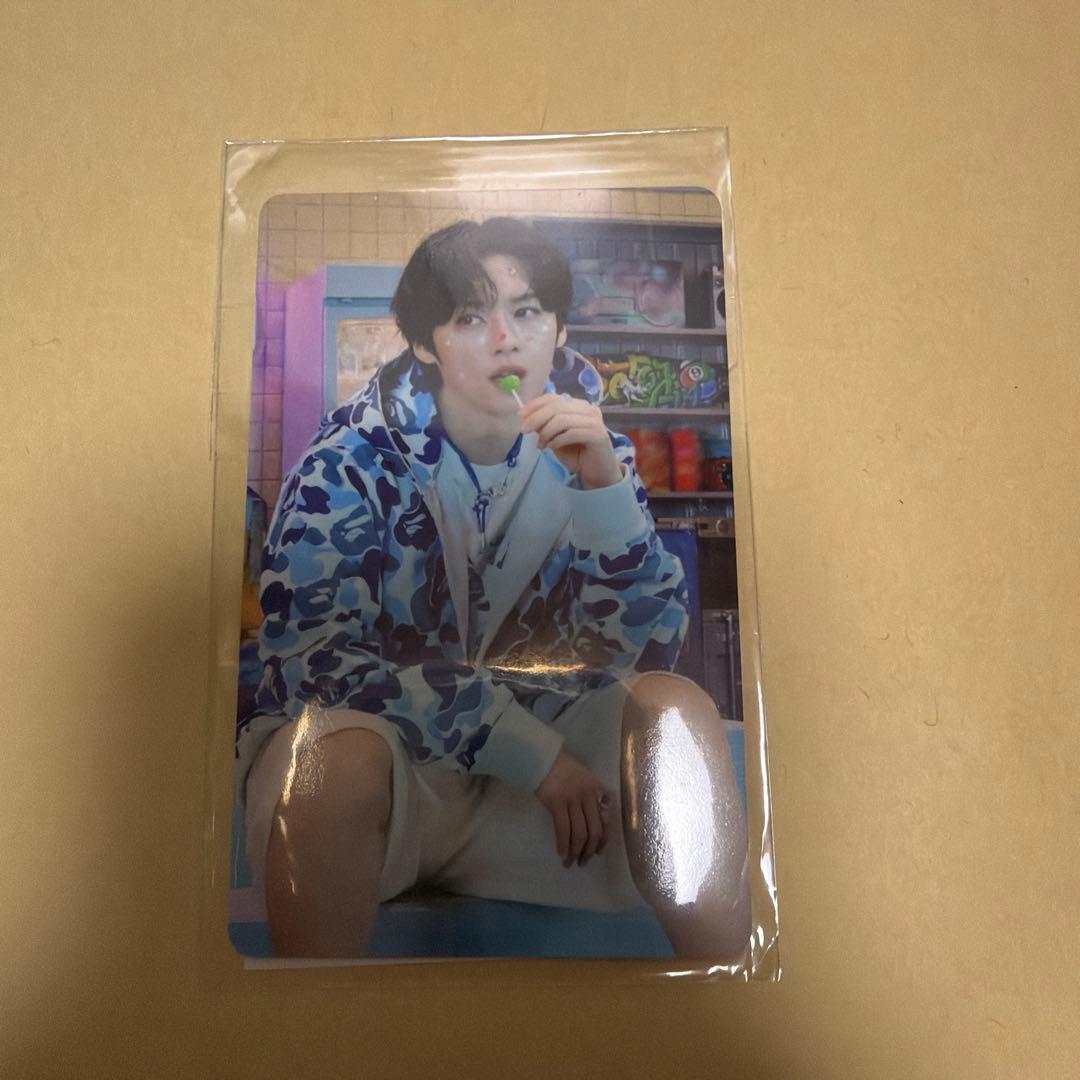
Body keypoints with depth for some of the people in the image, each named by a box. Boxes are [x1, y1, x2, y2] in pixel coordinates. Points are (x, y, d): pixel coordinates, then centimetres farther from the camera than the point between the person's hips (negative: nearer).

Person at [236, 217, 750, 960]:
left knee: (676, 709, -22)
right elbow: (317, 657, -20)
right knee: (335, 751, -36)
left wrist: (603, 481, -25)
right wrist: (532, 752, -23)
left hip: (538, 756, 3)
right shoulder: (353, 460, -11)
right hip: (372, 754, -2)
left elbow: (649, 649, -9)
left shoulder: (582, 448, -1)